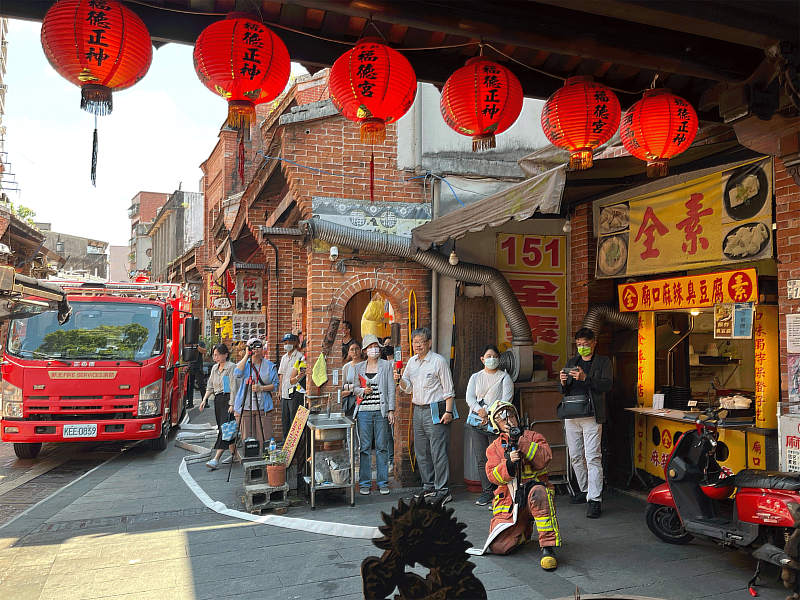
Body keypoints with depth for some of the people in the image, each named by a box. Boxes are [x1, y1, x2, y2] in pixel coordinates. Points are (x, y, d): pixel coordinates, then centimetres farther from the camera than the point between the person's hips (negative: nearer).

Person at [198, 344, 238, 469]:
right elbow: (210, 387, 20)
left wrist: (232, 404, -20)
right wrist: (204, 400, 8)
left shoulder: (231, 367, -8)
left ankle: (216, 459, -19)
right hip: (218, 401, 8)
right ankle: (234, 454, 23)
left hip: (228, 399, -8)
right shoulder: (214, 368, 15)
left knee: (225, 428, -12)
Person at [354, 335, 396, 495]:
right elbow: (355, 388, 14)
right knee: (365, 447, 2)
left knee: (382, 447, 3)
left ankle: (383, 483, 12)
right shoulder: (359, 367, 10)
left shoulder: (387, 365, 5)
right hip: (364, 411, 1)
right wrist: (363, 391, -8)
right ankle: (365, 483, 12)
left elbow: (391, 388, 3)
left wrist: (391, 410, -3)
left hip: (381, 411, -1)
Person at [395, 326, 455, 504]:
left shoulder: (438, 361, -7)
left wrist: (448, 411, -14)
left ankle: (442, 490, -1)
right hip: (418, 410, 7)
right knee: (421, 451, 12)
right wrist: (400, 379, -3)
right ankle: (428, 487, 24)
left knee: (438, 451, -7)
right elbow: (408, 388, 18)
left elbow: (448, 389, -8)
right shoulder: (411, 362, 12)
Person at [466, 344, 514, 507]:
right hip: (477, 423, 3)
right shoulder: (475, 377, 16)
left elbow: (506, 400, -6)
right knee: (481, 460, 2)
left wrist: (488, 412, -14)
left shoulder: (504, 377, 6)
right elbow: (469, 397, 5)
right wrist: (480, 410, -13)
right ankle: (487, 491, 12)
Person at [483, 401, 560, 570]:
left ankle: (548, 546, -32)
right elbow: (493, 476, -1)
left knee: (538, 492, -40)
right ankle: (524, 532, 20)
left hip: (533, 492, -2)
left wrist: (521, 443, -16)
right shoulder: (494, 448, 13)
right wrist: (509, 464, -19)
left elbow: (545, 457, -9)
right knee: (498, 547, -13)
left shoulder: (533, 437, 10)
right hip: (509, 502, 3)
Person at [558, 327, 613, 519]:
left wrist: (585, 378, -24)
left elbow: (606, 384, -10)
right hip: (572, 415, 5)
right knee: (575, 457, 10)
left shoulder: (603, 362, 5)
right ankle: (585, 490, 25)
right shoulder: (571, 363, 19)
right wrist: (563, 382, -7)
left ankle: (595, 499, -10)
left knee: (593, 457, -11)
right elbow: (563, 390, 17)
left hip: (591, 416, -5)